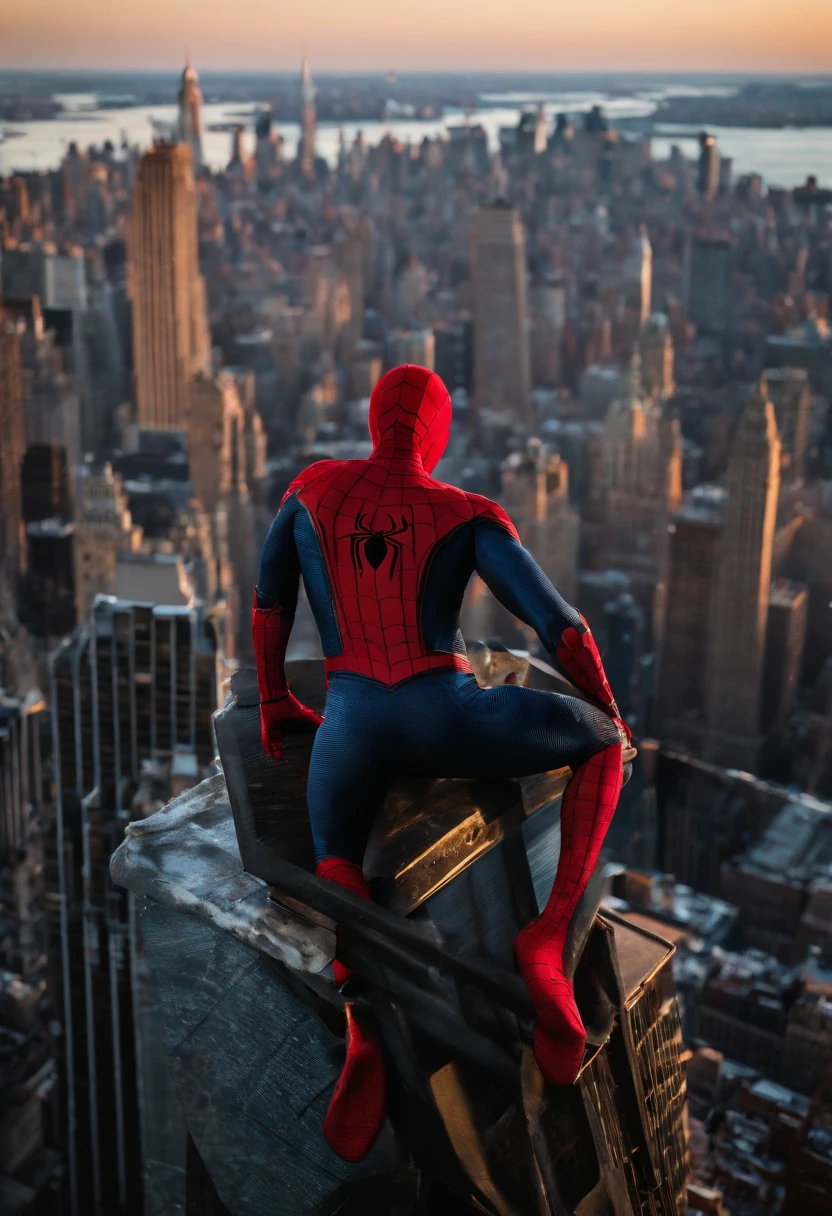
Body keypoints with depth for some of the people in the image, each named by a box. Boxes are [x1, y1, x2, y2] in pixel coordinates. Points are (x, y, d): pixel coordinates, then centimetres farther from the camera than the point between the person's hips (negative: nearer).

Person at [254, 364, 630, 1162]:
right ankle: (547, 940, 1)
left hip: (350, 726, 2)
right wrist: (608, 706, 18)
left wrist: (274, 699, 37)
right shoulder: (468, 517, 6)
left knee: (335, 860, 28)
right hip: (447, 717, -2)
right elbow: (561, 626, 0)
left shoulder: (311, 488, 16)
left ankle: (362, 1016, -7)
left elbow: (268, 595, 25)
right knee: (603, 745, 22)